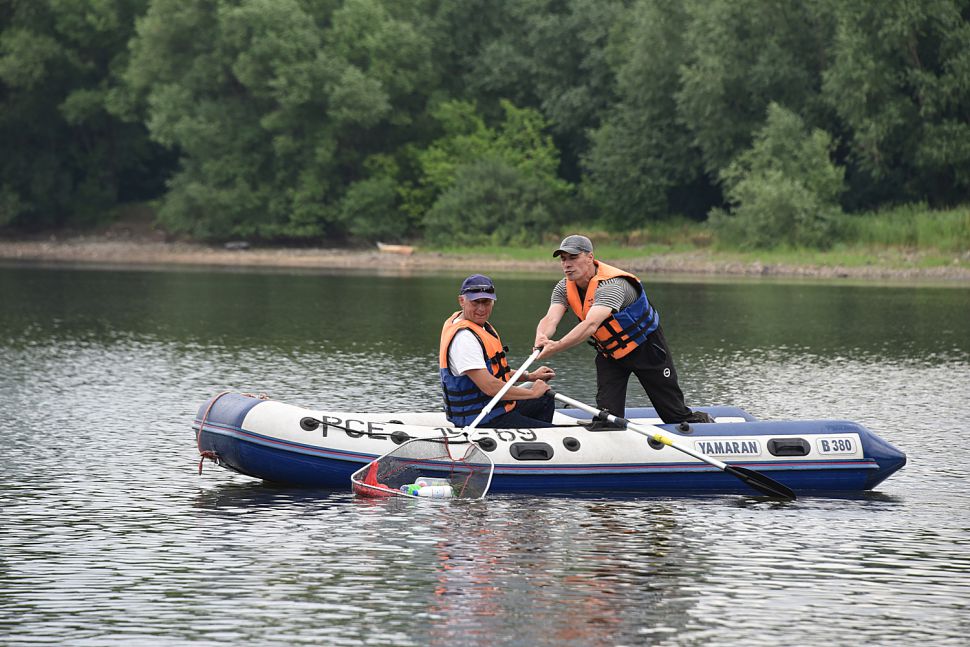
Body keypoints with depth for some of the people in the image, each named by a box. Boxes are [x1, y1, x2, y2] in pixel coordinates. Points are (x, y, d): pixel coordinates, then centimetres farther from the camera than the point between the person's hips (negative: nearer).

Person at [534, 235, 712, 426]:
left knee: (676, 415, 5)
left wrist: (556, 347, -59)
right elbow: (550, 319, -27)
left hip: (647, 349, -6)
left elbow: (591, 325, -48)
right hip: (609, 355, 6)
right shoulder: (564, 288, -11)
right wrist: (542, 338, -51)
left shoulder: (612, 285, -35)